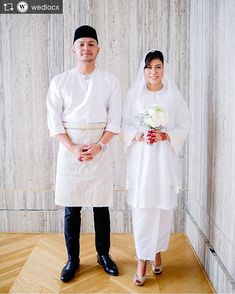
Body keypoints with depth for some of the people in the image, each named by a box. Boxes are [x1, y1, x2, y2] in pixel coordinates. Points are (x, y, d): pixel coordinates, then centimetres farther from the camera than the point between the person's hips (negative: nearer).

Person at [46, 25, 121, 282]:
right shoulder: (60, 81, 4)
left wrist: (98, 146, -12)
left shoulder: (110, 81, 4)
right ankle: (72, 259, 22)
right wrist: (73, 148, -12)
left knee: (101, 205, 8)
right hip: (69, 150, 0)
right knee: (71, 208, 6)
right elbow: (54, 120, -1)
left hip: (100, 150, 0)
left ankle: (103, 255, 27)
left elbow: (115, 120, 1)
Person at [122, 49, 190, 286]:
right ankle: (142, 260, 7)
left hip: (164, 156, 1)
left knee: (163, 206, 4)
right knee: (141, 207, -2)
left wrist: (164, 136, -12)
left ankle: (157, 252, 25)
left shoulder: (173, 95, 6)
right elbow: (125, 124, 5)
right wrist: (139, 136, -13)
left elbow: (184, 125, 4)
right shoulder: (135, 94, 6)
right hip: (141, 157, 0)